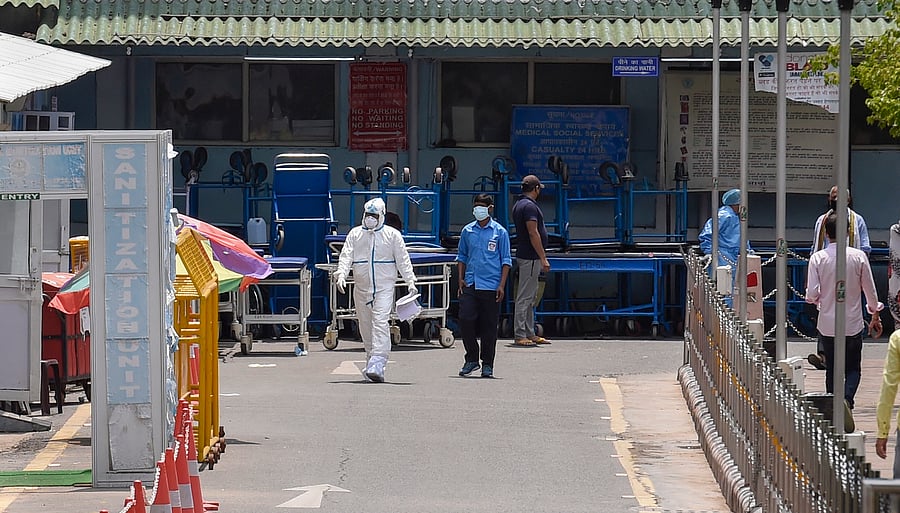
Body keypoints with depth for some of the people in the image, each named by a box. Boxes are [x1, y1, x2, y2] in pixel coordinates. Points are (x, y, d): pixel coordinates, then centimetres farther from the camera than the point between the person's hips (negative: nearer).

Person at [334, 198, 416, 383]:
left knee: (380, 323, -17)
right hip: (361, 289, 4)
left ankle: (377, 365, -26)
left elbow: (403, 259, 3)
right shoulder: (355, 234, 8)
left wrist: (410, 281, -7)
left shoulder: (392, 235, 3)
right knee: (365, 326, 8)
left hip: (384, 288, -4)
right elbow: (346, 256, 1)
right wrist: (341, 275, -16)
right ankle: (371, 360, 21)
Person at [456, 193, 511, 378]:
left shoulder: (499, 232, 1)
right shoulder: (467, 231, 10)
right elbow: (462, 256, 19)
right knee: (465, 320, -8)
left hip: (491, 286, -3)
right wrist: (460, 278, 7)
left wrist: (502, 285, -5)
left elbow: (506, 260, 2)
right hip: (470, 285, 3)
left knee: (489, 326, 1)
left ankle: (487, 365, 10)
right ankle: (472, 359, 8)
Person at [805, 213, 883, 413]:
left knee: (832, 369, 13)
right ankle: (847, 398, -18)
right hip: (853, 324, 0)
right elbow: (870, 290, 1)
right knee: (853, 368, 9)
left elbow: (812, 295, -10)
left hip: (827, 324, 0)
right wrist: (875, 316, 15)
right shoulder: (858, 256, -7)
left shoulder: (817, 258, -8)